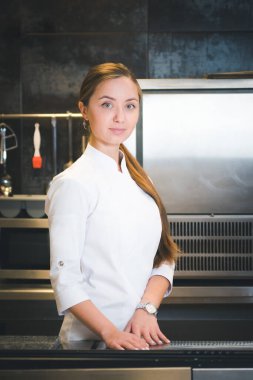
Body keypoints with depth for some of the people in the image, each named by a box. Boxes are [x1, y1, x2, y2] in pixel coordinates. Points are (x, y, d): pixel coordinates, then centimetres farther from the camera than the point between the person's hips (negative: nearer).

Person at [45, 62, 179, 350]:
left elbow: (163, 259, 6)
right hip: (90, 340, -6)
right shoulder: (73, 184, -12)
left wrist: (147, 309, -10)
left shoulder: (137, 178, 8)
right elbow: (65, 278, -16)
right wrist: (110, 333, -24)